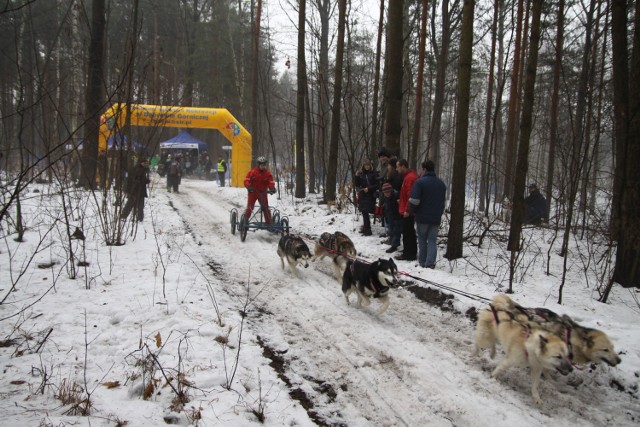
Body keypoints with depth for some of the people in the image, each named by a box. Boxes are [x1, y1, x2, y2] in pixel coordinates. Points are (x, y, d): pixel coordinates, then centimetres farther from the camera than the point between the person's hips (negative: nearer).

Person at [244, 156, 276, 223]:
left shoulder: (267, 173, -1)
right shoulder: (252, 172, -7)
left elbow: (271, 182, -6)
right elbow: (246, 180, -10)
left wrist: (272, 188, -27)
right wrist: (248, 187, -30)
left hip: (263, 193, 2)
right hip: (253, 192, -2)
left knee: (266, 208, -3)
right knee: (249, 208, -5)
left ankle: (269, 223, 4)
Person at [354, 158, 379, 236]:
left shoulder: (374, 173, -4)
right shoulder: (361, 173, 10)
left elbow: (377, 184, -6)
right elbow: (357, 184, 10)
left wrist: (369, 188, -15)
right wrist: (356, 176, -5)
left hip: (370, 195, -5)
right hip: (362, 195, 5)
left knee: (365, 212, -11)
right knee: (364, 212, 8)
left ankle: (367, 230, -7)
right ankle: (366, 228, 19)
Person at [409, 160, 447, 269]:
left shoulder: (420, 182, -11)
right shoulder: (441, 183, 11)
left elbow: (414, 200, -18)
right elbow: (443, 201, 19)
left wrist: (413, 210, -1)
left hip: (422, 216, -4)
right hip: (436, 217, 4)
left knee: (422, 239, 10)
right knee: (432, 240, 4)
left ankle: (422, 262, 13)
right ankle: (430, 263, -6)